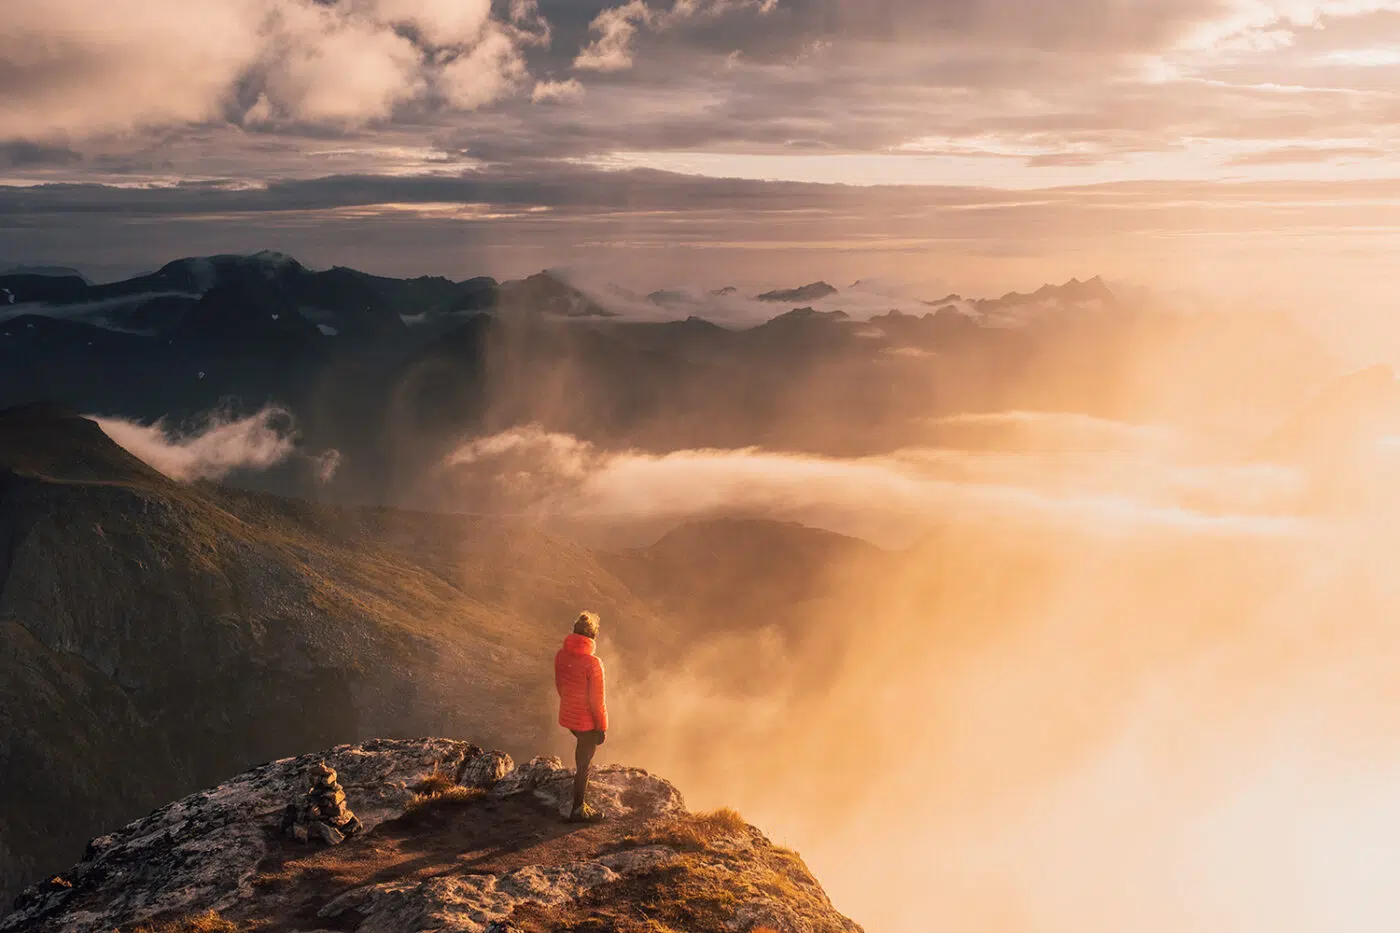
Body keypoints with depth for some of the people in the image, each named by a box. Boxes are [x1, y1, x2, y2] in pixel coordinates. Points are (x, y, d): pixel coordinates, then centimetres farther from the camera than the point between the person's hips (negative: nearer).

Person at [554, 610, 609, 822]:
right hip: (587, 721, -6)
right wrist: (602, 727, -9)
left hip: (567, 716, 7)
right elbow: (597, 699, -21)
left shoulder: (561, 655, -6)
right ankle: (577, 810, 18)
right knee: (584, 763, 8)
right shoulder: (592, 663, -27)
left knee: (583, 749, 32)